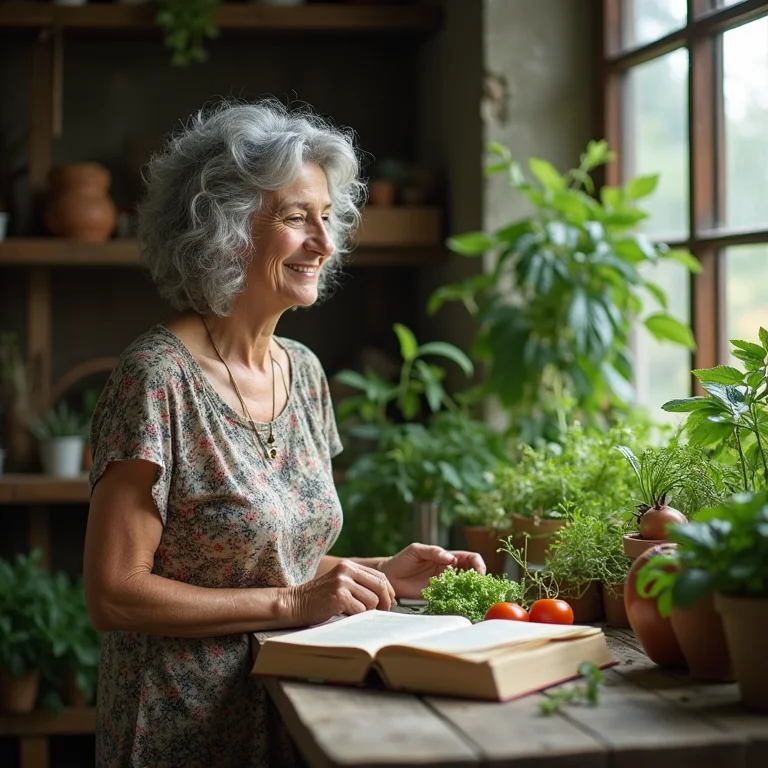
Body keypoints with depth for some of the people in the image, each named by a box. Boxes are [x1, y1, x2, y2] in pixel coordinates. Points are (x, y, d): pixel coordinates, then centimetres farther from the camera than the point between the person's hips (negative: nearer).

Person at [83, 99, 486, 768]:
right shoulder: (158, 377, -18)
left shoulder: (303, 371, 4)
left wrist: (382, 573, -2)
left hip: (287, 713, 7)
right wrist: (291, 604, -21)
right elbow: (113, 593, -19)